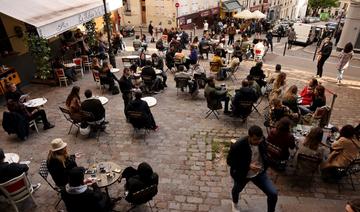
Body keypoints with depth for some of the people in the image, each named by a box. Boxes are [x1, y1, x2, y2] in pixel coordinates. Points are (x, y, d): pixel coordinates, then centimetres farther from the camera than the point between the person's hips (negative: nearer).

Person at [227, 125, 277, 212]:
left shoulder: (262, 140, -18)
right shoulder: (238, 146, -34)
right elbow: (229, 161, -23)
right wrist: (248, 166, -31)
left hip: (259, 172, 3)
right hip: (242, 174, -2)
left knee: (273, 194, -9)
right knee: (236, 190, 25)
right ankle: (235, 203, 62)